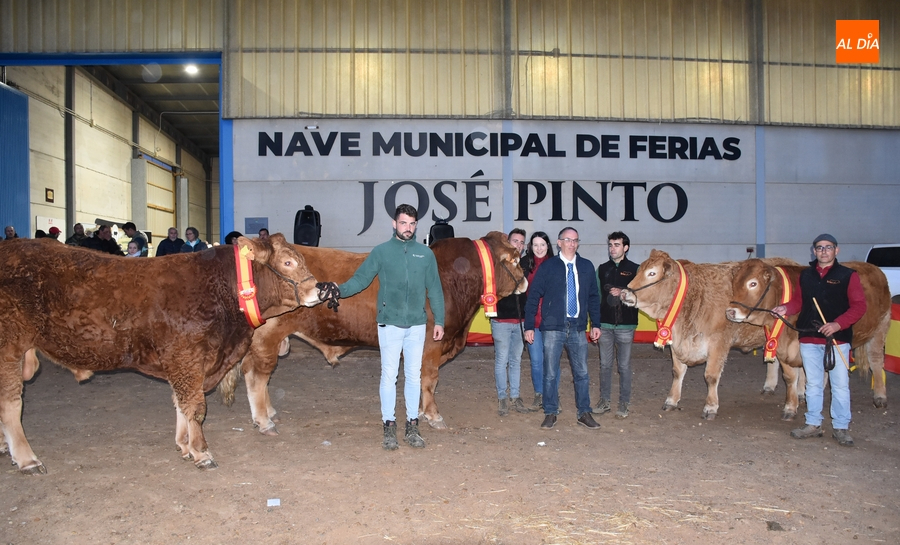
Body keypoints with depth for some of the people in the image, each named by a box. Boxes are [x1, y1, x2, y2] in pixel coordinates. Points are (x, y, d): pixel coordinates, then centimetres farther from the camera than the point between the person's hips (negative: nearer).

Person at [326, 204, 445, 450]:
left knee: (414, 376, 9)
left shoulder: (425, 253, 6)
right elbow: (360, 279, -5)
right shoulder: (381, 251, 1)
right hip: (389, 324, -2)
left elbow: (435, 289, 7)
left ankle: (412, 426, 20)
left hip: (417, 325, 2)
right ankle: (389, 427, 13)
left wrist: (439, 321, 4)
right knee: (389, 375, 3)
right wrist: (340, 290, -23)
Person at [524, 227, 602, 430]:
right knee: (550, 373, 4)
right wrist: (529, 326, -6)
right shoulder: (548, 267, -1)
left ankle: (584, 413, 21)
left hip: (577, 328, 3)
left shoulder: (586, 266, 7)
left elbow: (594, 297, 13)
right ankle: (550, 413, 17)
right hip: (553, 328, -2)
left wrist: (596, 324, 7)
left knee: (582, 373, 8)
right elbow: (533, 296, -1)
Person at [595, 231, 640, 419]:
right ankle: (604, 401, 19)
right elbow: (596, 295, 9)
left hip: (625, 326, -3)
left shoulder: (635, 269, 1)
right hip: (605, 324, 3)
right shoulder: (602, 269, 10)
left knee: (624, 366, 3)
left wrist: (623, 293, -16)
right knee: (605, 364, 9)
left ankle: (624, 404, 13)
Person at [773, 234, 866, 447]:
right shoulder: (806, 275, 9)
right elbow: (798, 301, 14)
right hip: (808, 339, 4)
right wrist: (786, 309, -7)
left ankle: (841, 428, 17)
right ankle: (813, 425, 22)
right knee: (813, 384, 12)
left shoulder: (848, 275, -3)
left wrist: (837, 324, -19)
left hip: (838, 340, -4)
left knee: (840, 385, 5)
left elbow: (859, 306, -8)